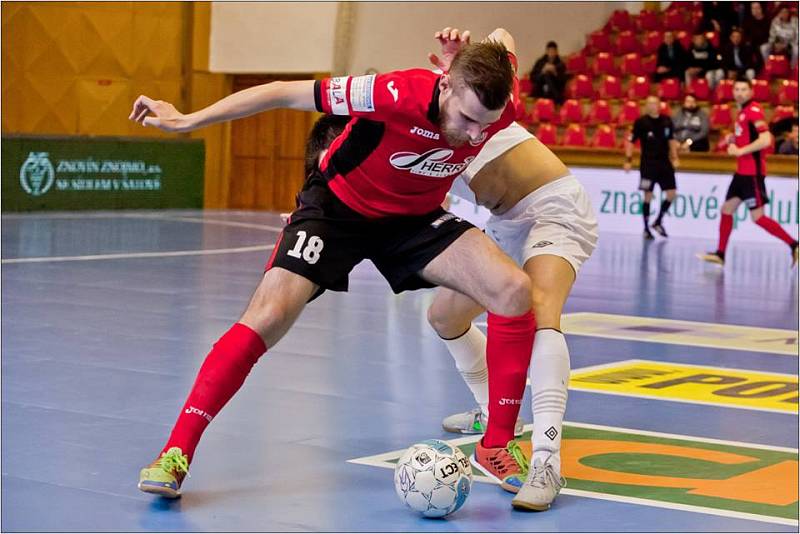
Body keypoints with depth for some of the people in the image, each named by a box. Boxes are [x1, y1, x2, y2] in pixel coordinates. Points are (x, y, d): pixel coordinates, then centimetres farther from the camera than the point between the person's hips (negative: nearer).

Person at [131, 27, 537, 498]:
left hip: (414, 217, 4)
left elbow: (504, 40, 2)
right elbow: (287, 94, -24)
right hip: (337, 206, -3)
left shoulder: (497, 110, -24)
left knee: (514, 291, -16)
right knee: (269, 316, -22)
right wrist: (186, 120, -17)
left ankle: (497, 446, -1)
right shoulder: (399, 94, -37)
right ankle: (176, 453, -10)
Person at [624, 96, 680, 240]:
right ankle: (646, 228, 12)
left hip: (664, 163, 4)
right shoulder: (641, 122, -7)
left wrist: (674, 158, 9)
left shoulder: (667, 121, 5)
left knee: (671, 193, 0)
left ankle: (658, 222, 18)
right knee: (648, 195, -1)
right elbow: (630, 141, -4)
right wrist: (628, 160, -10)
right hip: (648, 164, -4)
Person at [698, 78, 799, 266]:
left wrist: (740, 151, -19)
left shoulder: (754, 110, -13)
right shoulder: (742, 112, 14)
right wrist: (734, 140, 8)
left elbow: (765, 140, -23)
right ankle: (720, 254, 17)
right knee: (727, 209, 11)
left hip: (753, 173, -9)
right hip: (742, 172, 9)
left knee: (758, 217, -9)